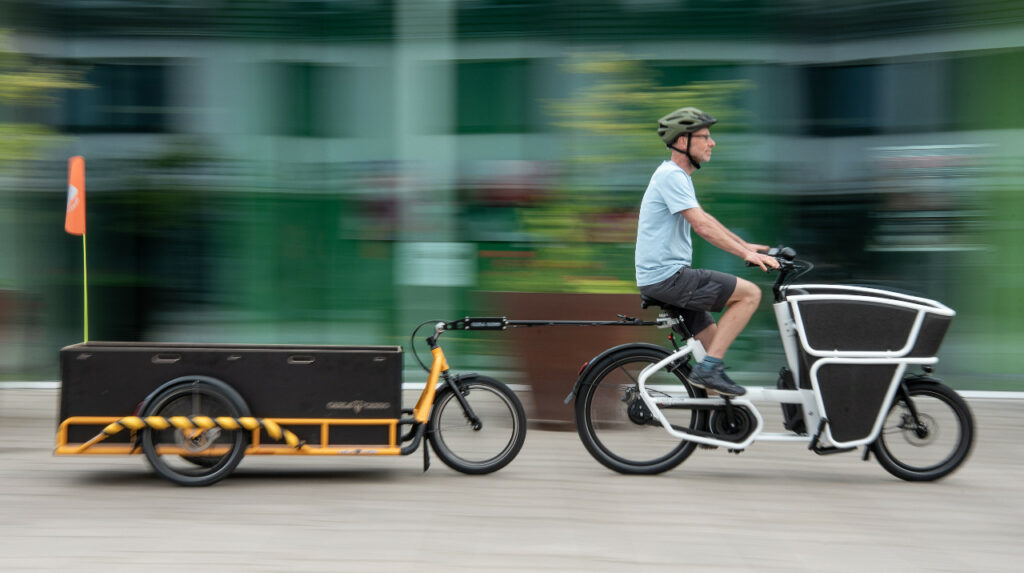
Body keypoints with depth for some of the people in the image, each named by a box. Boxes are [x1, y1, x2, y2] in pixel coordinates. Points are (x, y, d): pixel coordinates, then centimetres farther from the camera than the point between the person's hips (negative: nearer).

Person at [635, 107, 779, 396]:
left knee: (714, 340, 13)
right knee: (750, 293, -12)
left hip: (663, 277, 10)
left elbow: (704, 219, 28)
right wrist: (746, 254, -22)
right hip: (667, 277, -10)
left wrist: (746, 245, 25)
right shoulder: (671, 175, -14)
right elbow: (701, 226, -21)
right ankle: (707, 369, -13)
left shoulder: (677, 175, 19)